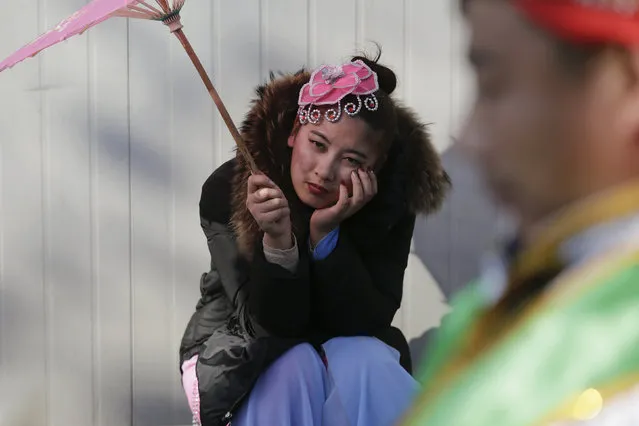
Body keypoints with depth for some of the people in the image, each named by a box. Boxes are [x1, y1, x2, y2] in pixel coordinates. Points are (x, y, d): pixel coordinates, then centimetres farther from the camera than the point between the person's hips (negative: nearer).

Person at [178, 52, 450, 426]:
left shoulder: (390, 204, -17)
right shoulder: (227, 192, -22)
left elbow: (364, 325, -22)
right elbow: (269, 325, -25)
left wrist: (326, 234, -34)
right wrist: (277, 241, -43)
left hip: (352, 354, 2)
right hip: (240, 358, -1)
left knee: (364, 362, -31)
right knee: (295, 369, -32)